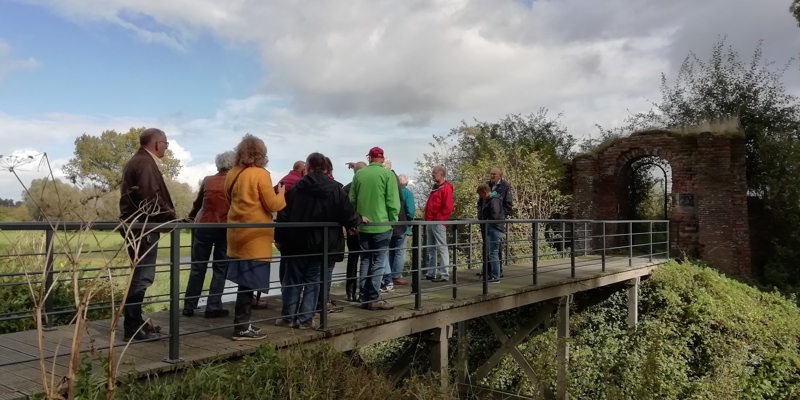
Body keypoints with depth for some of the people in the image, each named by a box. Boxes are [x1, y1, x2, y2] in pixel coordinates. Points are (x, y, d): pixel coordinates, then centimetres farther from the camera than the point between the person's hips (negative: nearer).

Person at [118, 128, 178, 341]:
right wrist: (171, 217, -13)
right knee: (142, 277, -7)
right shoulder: (146, 163, -14)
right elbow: (151, 197, -25)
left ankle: (135, 322, 24)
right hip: (144, 228, -11)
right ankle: (132, 327, -2)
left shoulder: (136, 161, 19)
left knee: (141, 276, 16)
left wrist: (168, 216, 14)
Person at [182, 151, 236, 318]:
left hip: (204, 226, 3)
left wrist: (191, 217, 37)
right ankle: (213, 307, 6)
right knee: (220, 269, 7)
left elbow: (197, 203, 19)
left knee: (197, 268, 10)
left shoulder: (207, 180, 5)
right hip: (225, 228, -2)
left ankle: (189, 306, 15)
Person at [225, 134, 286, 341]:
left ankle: (241, 323, 20)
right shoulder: (261, 174, -12)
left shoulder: (232, 174, 10)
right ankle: (242, 328, 2)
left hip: (238, 233, 8)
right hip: (255, 236, -7)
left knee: (244, 281, 13)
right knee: (249, 282, -3)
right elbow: (272, 205, -10)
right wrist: (281, 194, 8)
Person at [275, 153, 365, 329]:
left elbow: (284, 214, -2)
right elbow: (347, 214, -4)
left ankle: (288, 317, 15)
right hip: (322, 244, -1)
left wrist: (280, 237, 8)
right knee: (313, 282, 7)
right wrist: (359, 219, 17)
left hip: (297, 242, 1)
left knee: (293, 280, 11)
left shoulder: (297, 187, -1)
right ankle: (305, 319, 9)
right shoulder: (335, 188, -5)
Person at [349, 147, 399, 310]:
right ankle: (374, 298, 1)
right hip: (381, 225, -4)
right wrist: (393, 221, 2)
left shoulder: (359, 174, 5)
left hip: (363, 225, 4)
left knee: (365, 261, 12)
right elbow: (393, 201, -10)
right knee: (379, 262, 1)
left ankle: (365, 298, 13)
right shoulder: (387, 174, -6)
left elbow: (352, 199, 9)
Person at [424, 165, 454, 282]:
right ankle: (431, 273, 18)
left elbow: (448, 207, -17)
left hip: (438, 222, -9)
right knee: (431, 249, 12)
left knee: (442, 248, -6)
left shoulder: (446, 188, -9)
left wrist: (438, 218, -16)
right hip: (430, 222, 9)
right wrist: (428, 218, 14)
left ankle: (444, 274, -3)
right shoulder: (435, 187, 18)